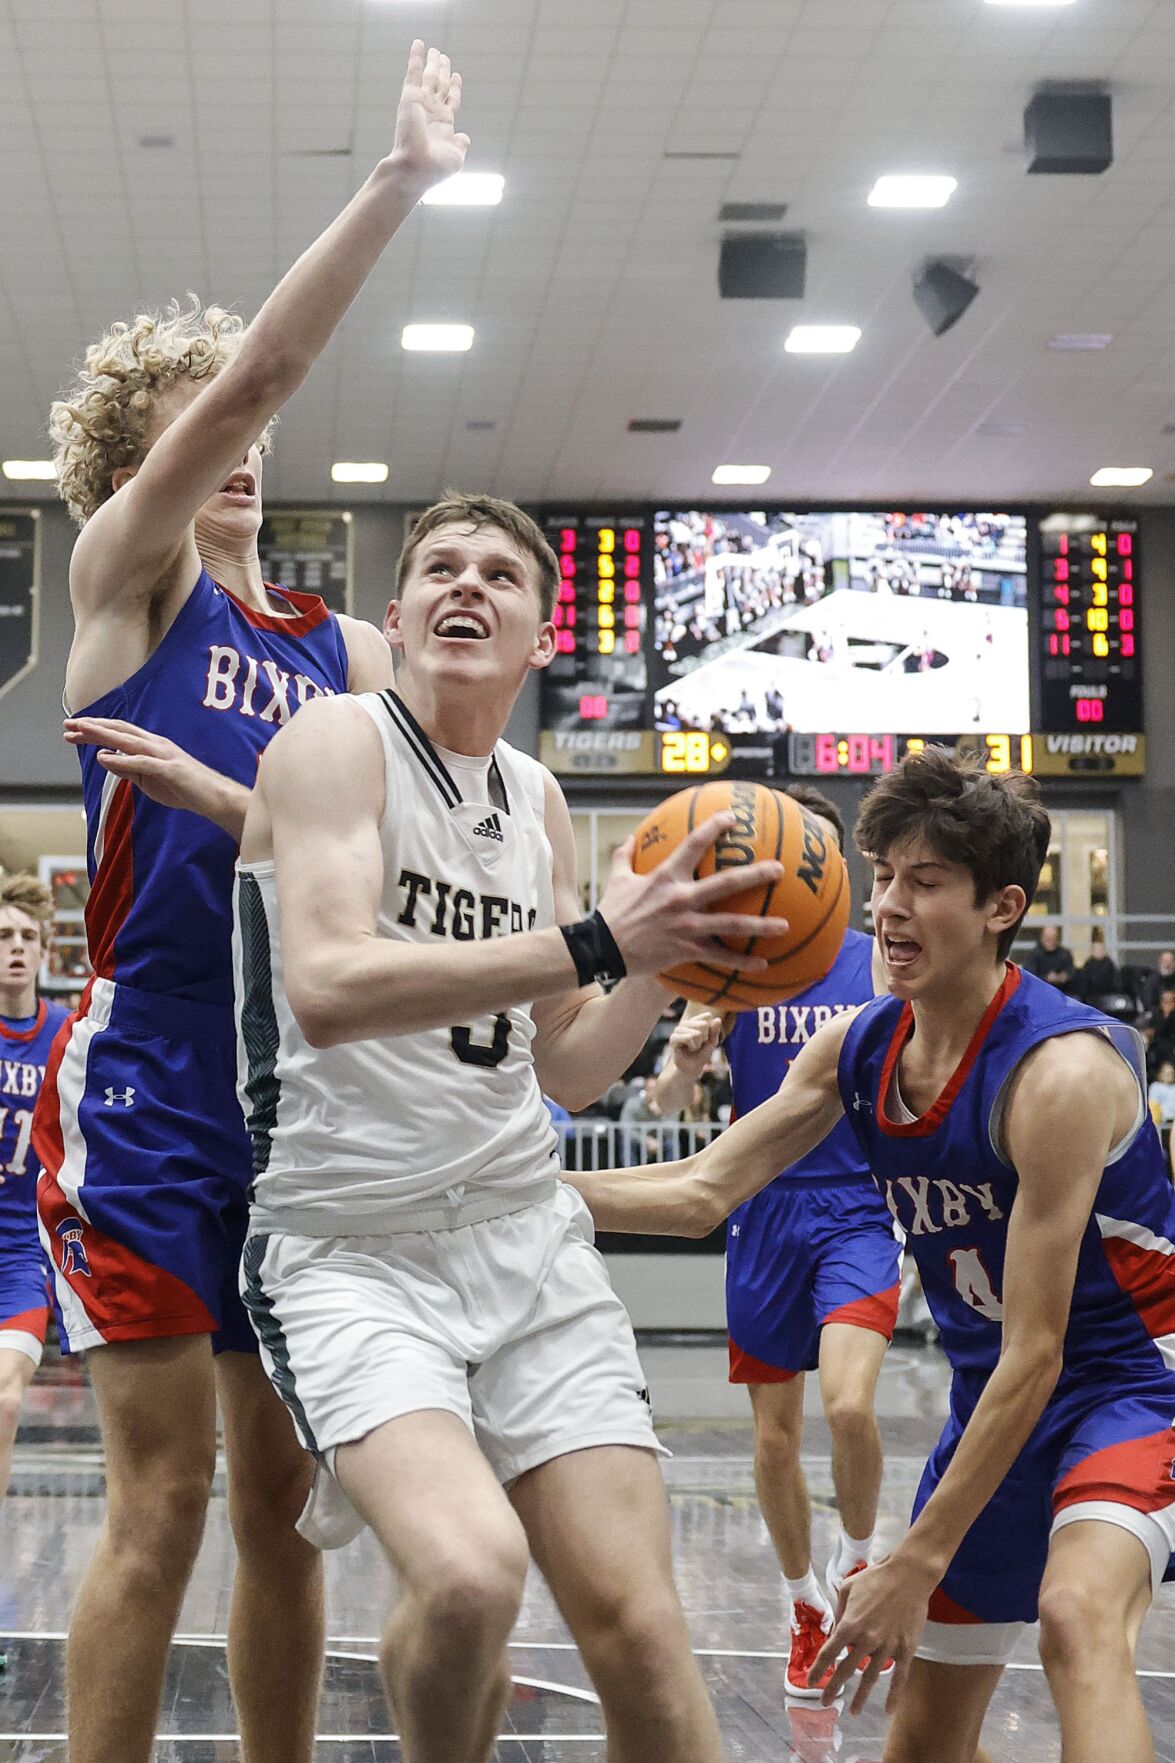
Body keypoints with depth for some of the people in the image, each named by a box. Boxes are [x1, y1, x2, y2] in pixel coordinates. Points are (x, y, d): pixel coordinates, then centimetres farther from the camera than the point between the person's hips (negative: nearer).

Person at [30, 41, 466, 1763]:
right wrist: (399, 181, -16)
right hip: (144, 1085, -5)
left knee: (285, 1489, 10)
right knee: (166, 1496, -7)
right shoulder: (125, 574, 0)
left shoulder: (343, 644, 15)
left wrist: (222, 798, -14)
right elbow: (253, 373, -13)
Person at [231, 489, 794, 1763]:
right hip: (351, 1252, -6)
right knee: (469, 1570, -29)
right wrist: (594, 944, -30)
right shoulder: (340, 740, -7)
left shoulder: (538, 801, 13)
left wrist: (673, 952, 0)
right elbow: (326, 984, -25)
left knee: (637, 1628, -6)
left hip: (526, 1237, 6)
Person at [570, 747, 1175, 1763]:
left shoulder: (1060, 1071, -25)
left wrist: (917, 1564, -24)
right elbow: (703, 1192, 3)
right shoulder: (858, 1050, -3)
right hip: (997, 1401, 8)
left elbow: (1034, 1353, -25)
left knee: (1078, 1611, -37)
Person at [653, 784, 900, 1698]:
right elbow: (670, 1098, -5)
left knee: (849, 1404, -20)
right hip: (764, 1215, 2)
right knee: (775, 1433, 7)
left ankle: (859, 1559, 8)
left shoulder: (878, 961, 0)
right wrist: (685, 1056, -27)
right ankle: (808, 1607, 26)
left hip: (858, 1211, -2)